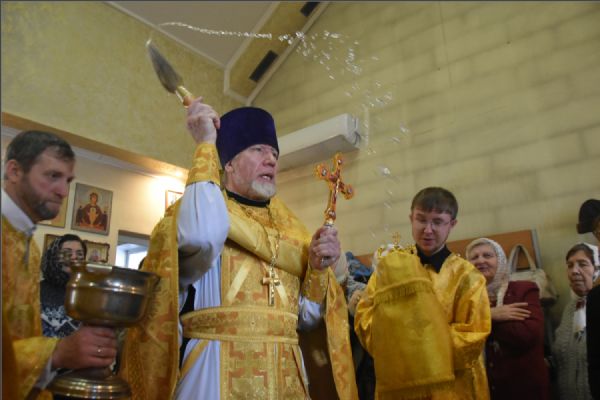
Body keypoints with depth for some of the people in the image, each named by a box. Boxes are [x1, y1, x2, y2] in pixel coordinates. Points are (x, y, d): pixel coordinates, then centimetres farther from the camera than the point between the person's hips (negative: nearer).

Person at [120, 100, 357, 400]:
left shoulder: (288, 227, 10)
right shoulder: (200, 208, -2)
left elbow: (306, 319, 7)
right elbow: (203, 235, -29)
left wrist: (318, 267, -11)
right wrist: (206, 145, -17)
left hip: (285, 375, 5)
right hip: (218, 373, -5)